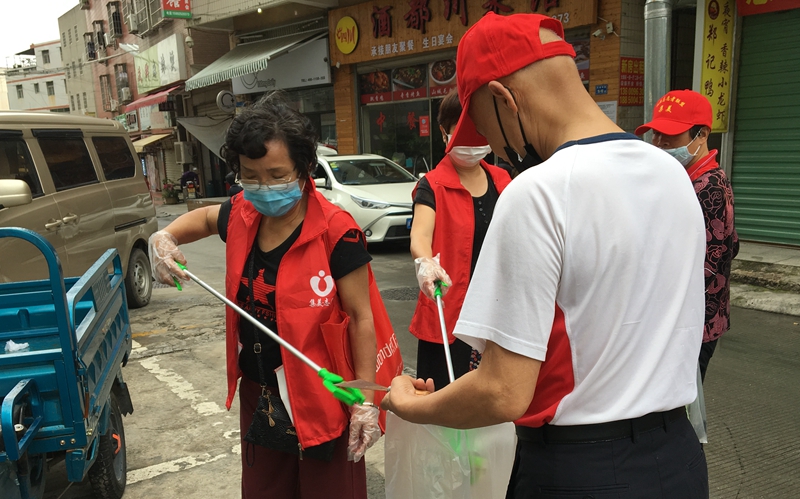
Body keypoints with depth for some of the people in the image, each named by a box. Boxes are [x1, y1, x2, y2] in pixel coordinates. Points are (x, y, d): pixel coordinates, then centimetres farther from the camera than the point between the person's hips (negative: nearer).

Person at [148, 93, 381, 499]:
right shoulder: (243, 216, -2)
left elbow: (361, 319, -16)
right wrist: (166, 237, 1)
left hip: (321, 399, -6)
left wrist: (365, 401, -16)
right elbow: (204, 217, 22)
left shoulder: (335, 233, -21)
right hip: (257, 393, 6)